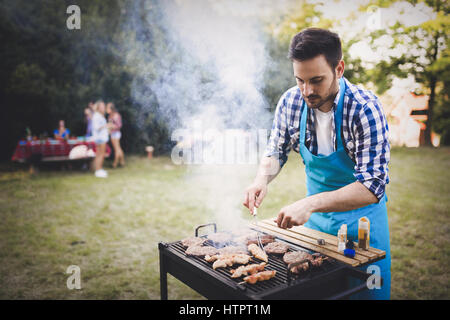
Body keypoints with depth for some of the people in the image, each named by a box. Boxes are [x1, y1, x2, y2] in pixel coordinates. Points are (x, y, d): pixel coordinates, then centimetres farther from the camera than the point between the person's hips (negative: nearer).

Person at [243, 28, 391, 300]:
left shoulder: (365, 109, -26)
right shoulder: (290, 102, -13)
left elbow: (372, 186, -31)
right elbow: (276, 151, 1)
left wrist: (310, 204, -42)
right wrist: (262, 179, -20)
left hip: (361, 218, -3)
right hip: (315, 216, 4)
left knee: (368, 292, 13)